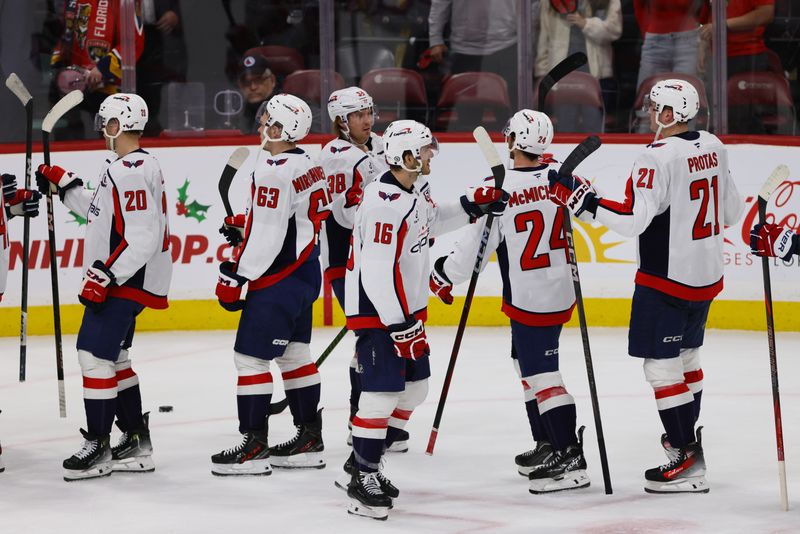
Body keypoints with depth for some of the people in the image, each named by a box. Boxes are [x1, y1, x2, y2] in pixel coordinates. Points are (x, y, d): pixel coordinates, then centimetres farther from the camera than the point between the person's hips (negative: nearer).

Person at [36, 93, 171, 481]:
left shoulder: (130, 172, -20)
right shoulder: (134, 166, 14)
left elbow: (143, 237, -26)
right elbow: (100, 211, 25)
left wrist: (104, 275, -24)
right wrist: (63, 185, 20)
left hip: (126, 280, -11)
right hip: (120, 279, 11)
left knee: (94, 354, -10)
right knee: (113, 358, 16)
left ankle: (98, 449, -7)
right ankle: (136, 443, 21)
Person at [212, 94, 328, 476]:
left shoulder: (274, 173, -21)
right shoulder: (308, 166, 9)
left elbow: (268, 237, -23)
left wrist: (235, 278, -17)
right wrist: (244, 223, 15)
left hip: (278, 281, -10)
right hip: (305, 272, 10)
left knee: (250, 356, -5)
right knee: (295, 354, 16)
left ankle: (254, 447, -4)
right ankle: (309, 440, 20)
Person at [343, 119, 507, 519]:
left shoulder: (411, 195, 7)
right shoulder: (383, 204, -24)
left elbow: (431, 222, 30)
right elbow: (377, 273, -27)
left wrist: (472, 205, 16)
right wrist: (401, 326, -26)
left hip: (406, 309, 11)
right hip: (377, 313, -11)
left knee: (413, 389, 15)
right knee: (382, 393, -12)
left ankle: (367, 464, 24)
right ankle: (362, 480, -5)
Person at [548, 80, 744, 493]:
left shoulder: (659, 157, -21)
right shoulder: (713, 148, 5)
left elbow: (632, 219, -28)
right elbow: (731, 213, 15)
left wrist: (576, 196, -24)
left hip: (667, 280, -9)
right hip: (706, 275, 9)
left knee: (661, 366, -4)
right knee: (686, 354, 23)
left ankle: (688, 462, -6)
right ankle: (685, 435, 36)